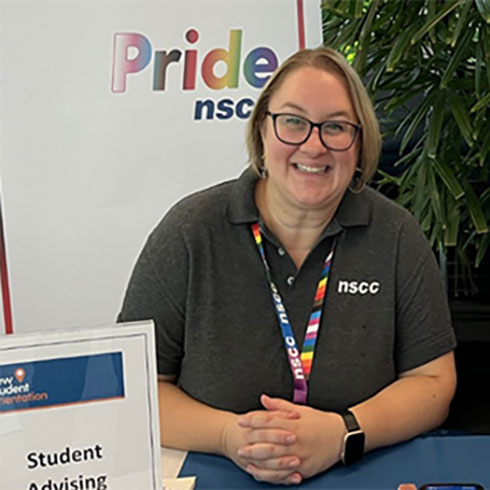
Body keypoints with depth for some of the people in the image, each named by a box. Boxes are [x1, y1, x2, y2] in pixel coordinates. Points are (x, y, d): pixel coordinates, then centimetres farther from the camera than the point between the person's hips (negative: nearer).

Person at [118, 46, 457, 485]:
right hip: (214, 480, 0)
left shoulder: (396, 237, 1)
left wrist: (343, 433, -14)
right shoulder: (190, 232, -3)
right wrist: (228, 436, -17)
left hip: (363, 476, 0)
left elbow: (432, 381, 3)